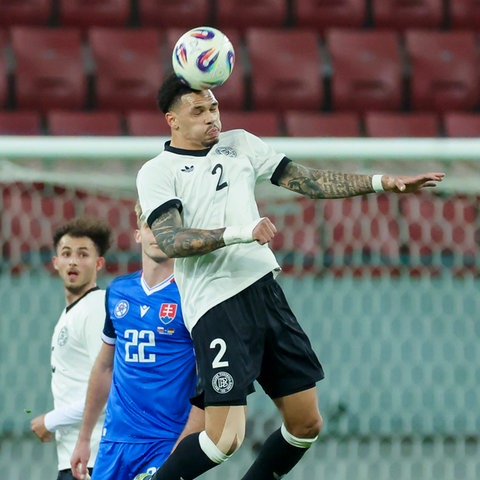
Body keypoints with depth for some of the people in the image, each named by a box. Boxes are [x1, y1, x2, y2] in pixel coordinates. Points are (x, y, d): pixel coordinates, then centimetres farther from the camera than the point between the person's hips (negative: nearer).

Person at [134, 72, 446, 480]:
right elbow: (171, 241, -15)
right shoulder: (157, 173, -1)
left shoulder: (239, 144, 16)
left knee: (306, 424, 5)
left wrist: (381, 183, 11)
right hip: (216, 306, -7)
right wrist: (239, 233, -26)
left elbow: (310, 181, 19)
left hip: (266, 291, 7)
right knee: (225, 438, -15)